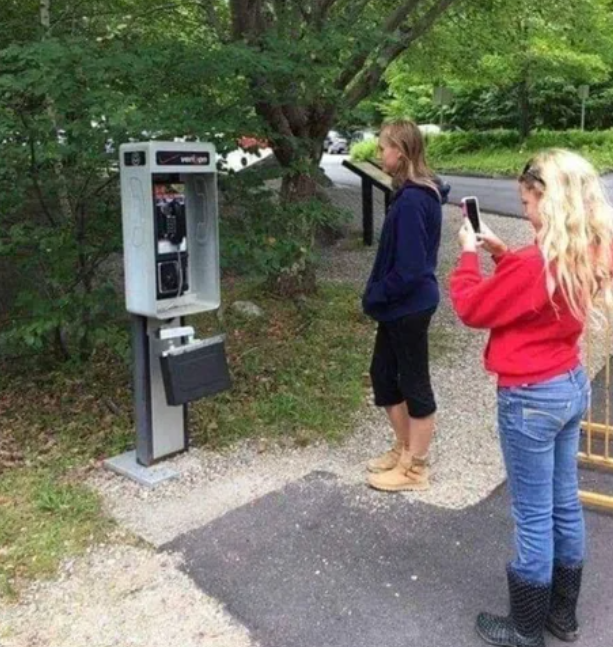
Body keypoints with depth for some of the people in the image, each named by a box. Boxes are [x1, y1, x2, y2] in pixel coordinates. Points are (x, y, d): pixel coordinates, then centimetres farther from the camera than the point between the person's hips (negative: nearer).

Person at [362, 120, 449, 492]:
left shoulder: (411, 200, -23)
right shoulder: (419, 193, 8)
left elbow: (409, 267, -25)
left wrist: (376, 295, -11)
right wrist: (379, 294, 11)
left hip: (409, 306, -10)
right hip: (402, 304, 10)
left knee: (414, 382, 4)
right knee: (383, 374, 18)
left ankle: (415, 468, 21)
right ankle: (405, 449, 34)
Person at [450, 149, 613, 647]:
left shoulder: (535, 264, -26)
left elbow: (471, 308, -13)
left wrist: (469, 253, -1)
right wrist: (500, 252, 8)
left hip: (531, 398, -9)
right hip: (572, 385, 9)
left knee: (533, 518, 6)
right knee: (565, 504, 19)